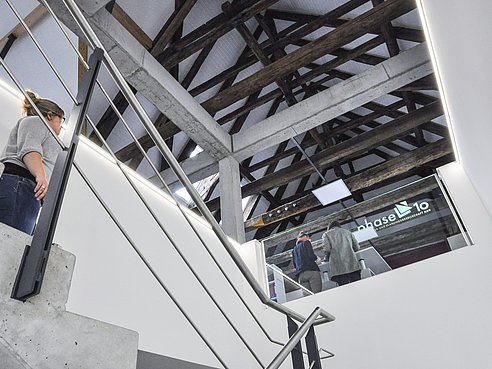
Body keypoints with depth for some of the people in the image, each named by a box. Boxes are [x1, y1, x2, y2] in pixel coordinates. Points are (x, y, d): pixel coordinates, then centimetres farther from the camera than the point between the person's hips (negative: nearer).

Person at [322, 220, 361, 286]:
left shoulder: (326, 234, 13)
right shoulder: (348, 232, 24)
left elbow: (327, 249, -3)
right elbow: (356, 247, 16)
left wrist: (326, 258, 15)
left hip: (339, 267, -3)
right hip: (353, 266, 3)